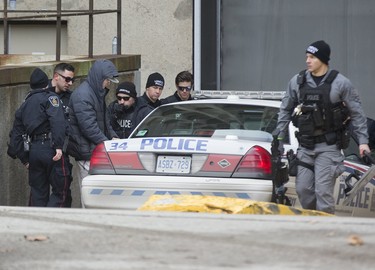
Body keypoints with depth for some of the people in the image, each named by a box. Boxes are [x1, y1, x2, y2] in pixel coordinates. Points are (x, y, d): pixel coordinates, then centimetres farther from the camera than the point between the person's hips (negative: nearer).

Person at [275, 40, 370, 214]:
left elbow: (356, 113, 1)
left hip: (328, 146, -4)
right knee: (303, 188, 2)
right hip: (305, 146, 4)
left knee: (323, 190, -12)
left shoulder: (341, 83, -4)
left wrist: (363, 141, -2)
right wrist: (279, 135, 10)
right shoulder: (297, 81, 5)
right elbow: (286, 109, 16)